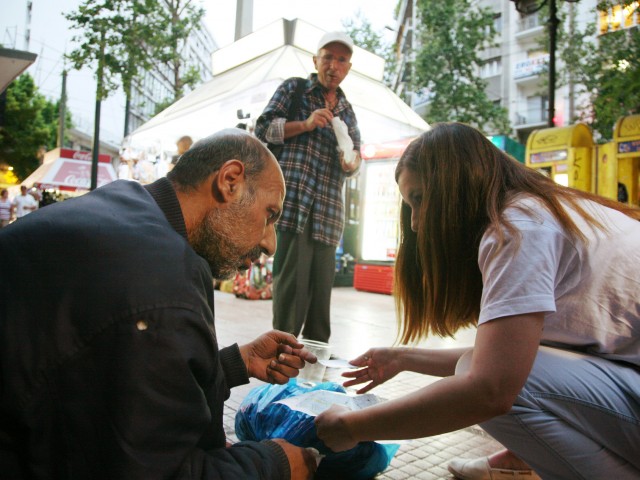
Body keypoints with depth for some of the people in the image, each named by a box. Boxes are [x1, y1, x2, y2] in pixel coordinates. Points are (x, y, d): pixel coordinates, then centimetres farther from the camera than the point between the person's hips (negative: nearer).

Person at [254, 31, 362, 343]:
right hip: (293, 200, -5)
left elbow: (356, 153, 23)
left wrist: (353, 162, -1)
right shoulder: (293, 89, 10)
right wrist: (305, 124, -12)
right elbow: (263, 128, 2)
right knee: (291, 279, -9)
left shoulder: (347, 110, 22)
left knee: (322, 283, 7)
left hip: (328, 210, 5)